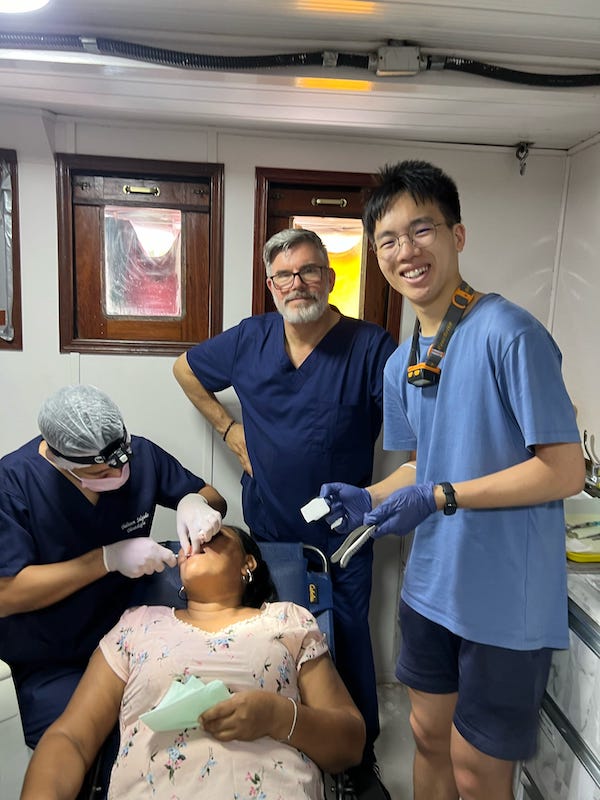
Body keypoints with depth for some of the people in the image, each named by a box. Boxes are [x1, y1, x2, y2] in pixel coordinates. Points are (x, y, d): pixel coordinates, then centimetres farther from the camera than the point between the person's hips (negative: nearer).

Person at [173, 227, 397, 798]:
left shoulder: (369, 346, -12)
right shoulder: (249, 339, -2)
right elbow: (185, 369, 14)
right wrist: (229, 429, 7)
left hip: (343, 536, -2)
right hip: (267, 530, 3)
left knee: (348, 640, 9)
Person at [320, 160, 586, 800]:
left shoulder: (510, 334, -19)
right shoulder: (399, 364, 5)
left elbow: (564, 471, -19)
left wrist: (439, 498, -22)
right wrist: (368, 499, -3)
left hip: (505, 598, -6)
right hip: (431, 588, 7)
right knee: (428, 736, 23)